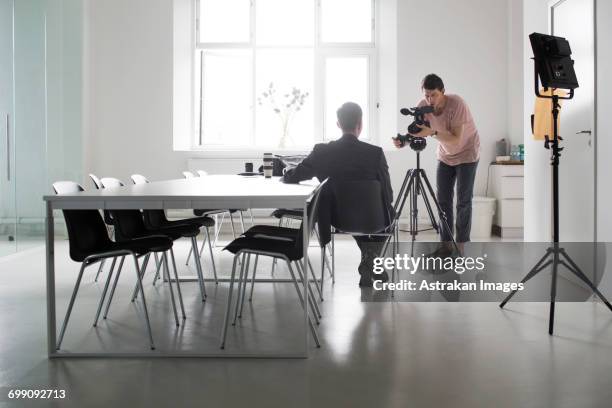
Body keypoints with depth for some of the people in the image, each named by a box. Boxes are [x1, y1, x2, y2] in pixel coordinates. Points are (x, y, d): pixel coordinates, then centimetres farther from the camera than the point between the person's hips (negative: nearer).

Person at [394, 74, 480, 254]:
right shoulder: (423, 106, -16)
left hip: (466, 153, -5)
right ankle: (446, 243, 12)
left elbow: (456, 139, -33)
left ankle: (461, 246, 3)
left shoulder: (457, 104, -30)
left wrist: (432, 133, -47)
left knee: (463, 200, -5)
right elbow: (416, 133, -15)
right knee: (443, 199, 2)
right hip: (445, 155, 5)